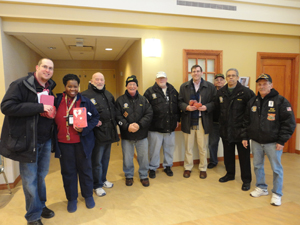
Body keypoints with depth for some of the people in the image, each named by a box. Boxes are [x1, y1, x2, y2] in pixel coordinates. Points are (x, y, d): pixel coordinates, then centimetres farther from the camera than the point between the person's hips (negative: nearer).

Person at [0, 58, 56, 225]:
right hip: (28, 140, -6)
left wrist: (53, 112, 2)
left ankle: (41, 205, 38)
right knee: (30, 179, 7)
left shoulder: (50, 88, 11)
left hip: (46, 140, 6)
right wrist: (40, 107, -24)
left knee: (41, 176, 18)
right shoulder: (21, 84, -11)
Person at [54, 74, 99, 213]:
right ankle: (71, 198, 31)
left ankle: (88, 195, 32)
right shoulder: (57, 101, 1)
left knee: (85, 169, 12)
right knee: (68, 171, 12)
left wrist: (85, 129, -15)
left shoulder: (85, 101, -2)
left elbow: (95, 117, 0)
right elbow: (54, 119, 8)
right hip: (63, 142, 1)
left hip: (82, 142, -1)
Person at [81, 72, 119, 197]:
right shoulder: (86, 95, -12)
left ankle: (103, 180, 39)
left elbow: (114, 110, 20)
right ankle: (97, 185, 23)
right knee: (97, 161, 5)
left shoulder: (108, 95, 13)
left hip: (109, 133, 7)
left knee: (106, 159, 20)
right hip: (97, 133, -7)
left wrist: (114, 123, 9)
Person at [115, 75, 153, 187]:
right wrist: (127, 126, -20)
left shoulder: (143, 99, 3)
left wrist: (139, 125, -17)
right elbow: (118, 116, -7)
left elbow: (149, 114, -5)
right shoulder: (120, 100, -1)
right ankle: (129, 176, 33)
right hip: (126, 135, -1)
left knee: (143, 156, 10)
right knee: (127, 158, 11)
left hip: (142, 134, 1)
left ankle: (144, 176, 31)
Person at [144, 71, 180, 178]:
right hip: (155, 127, -4)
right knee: (155, 149, 6)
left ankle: (167, 166, 33)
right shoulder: (150, 92, -2)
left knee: (169, 147, 14)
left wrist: (177, 119, 11)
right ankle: (152, 168, 24)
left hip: (170, 127, 4)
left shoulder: (173, 91, 11)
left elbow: (178, 106, 15)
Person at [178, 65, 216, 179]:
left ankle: (203, 168, 27)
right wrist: (186, 107, -15)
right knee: (188, 147, 11)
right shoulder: (184, 86, 6)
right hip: (188, 120, 1)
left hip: (203, 121, -1)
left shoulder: (210, 87, 2)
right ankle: (188, 168, 27)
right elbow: (180, 101, 4)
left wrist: (206, 107, -18)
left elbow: (214, 102, 0)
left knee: (203, 147, 9)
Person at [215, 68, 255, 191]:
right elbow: (217, 108, 17)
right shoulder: (221, 92, 7)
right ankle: (230, 174, 36)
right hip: (225, 130, 5)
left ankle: (246, 180, 21)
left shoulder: (246, 92, -9)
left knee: (244, 155, 6)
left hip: (241, 130, -4)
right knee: (228, 154, 17)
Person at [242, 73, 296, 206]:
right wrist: (245, 137, 8)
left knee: (276, 168, 6)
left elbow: (289, 123, -9)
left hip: (273, 143, -4)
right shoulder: (252, 102, 7)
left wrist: (282, 141, -13)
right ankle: (261, 188, 33)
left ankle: (277, 194, 22)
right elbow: (247, 121, 13)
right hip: (255, 141, 5)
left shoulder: (280, 101, -8)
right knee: (257, 166, 15)